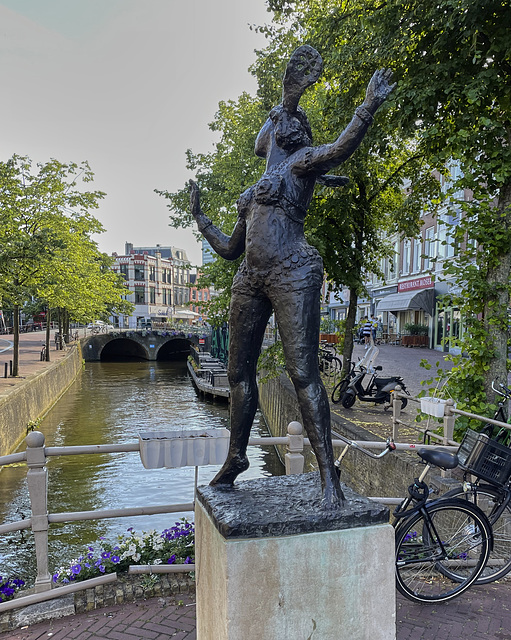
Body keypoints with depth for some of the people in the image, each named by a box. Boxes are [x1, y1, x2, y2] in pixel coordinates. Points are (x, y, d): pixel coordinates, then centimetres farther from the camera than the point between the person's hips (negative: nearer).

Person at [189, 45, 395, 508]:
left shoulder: (303, 162, 8)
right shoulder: (256, 191, 27)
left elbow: (340, 149, -14)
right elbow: (230, 249, 30)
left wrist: (369, 107, -25)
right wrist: (199, 217, 34)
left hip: (292, 275, -7)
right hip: (250, 280, 8)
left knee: (303, 373, -13)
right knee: (240, 371, 11)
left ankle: (328, 475, -6)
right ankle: (236, 457, 26)